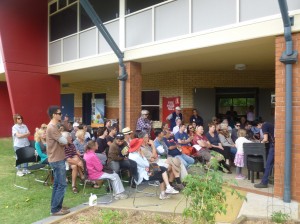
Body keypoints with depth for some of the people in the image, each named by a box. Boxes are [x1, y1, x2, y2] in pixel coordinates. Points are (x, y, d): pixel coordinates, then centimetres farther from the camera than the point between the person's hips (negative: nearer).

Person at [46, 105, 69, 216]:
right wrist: (65, 138, 0)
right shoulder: (52, 128, -20)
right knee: (62, 185, -4)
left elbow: (60, 142, 16)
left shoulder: (53, 126, 14)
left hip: (57, 159, 10)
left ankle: (56, 206, 25)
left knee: (57, 184, 16)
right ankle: (55, 209, 4)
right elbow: (64, 141, -20)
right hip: (57, 160, -10)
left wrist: (63, 140, -4)